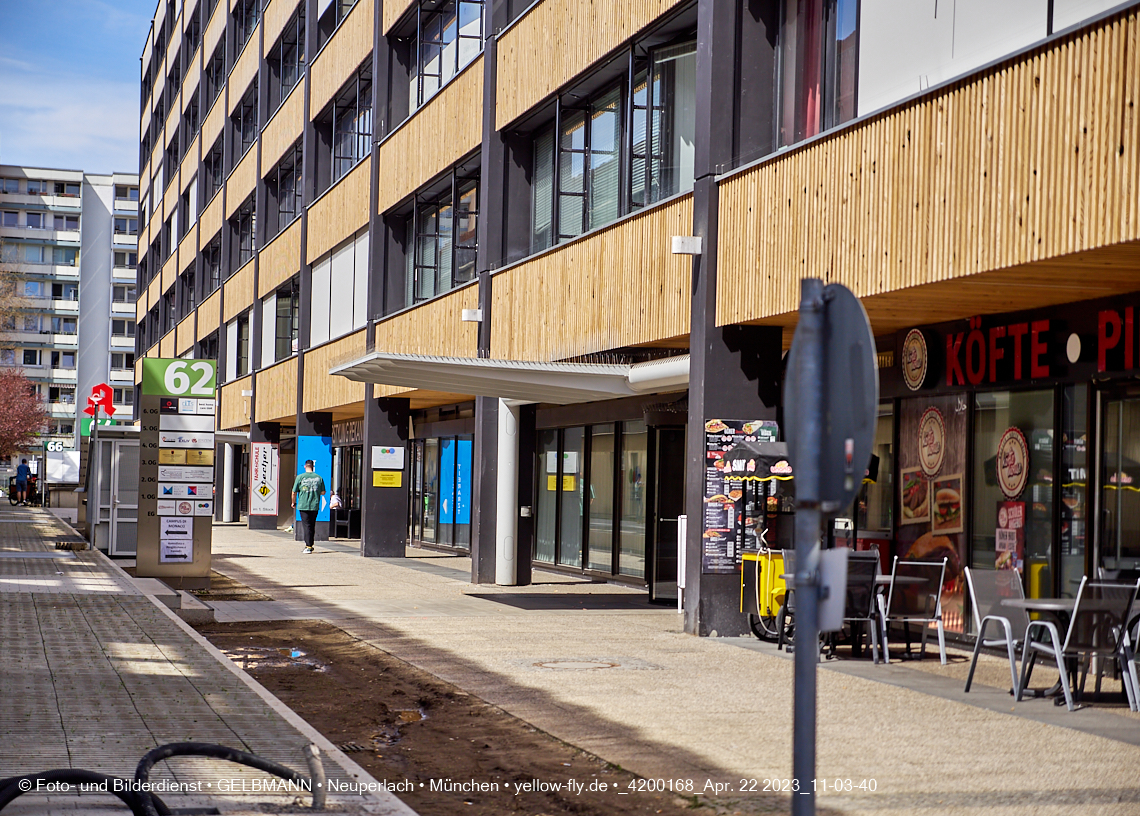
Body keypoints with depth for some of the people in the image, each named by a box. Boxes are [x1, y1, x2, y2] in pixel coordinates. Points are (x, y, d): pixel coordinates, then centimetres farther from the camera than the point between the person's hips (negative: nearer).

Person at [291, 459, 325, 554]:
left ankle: (308, 546, -7)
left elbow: (294, 492, -1)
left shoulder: (300, 477, -4)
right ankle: (309, 544, 19)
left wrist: (294, 502, 15)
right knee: (312, 526, 13)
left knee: (306, 525, -2)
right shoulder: (319, 477, 3)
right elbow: (323, 492, 8)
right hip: (315, 506, 3)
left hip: (303, 505, -3)